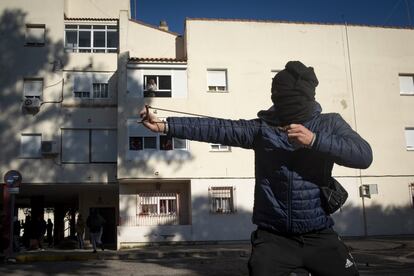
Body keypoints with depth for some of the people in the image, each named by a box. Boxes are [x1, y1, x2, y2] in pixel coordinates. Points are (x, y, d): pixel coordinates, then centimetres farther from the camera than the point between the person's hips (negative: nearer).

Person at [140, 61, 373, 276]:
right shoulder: (262, 128, 0)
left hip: (320, 237, 1)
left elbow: (363, 155, -12)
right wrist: (164, 125, -15)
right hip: (273, 238, 0)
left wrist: (314, 140, -22)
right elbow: (214, 128, -8)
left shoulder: (330, 124, 1)